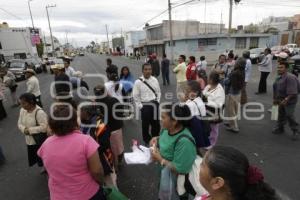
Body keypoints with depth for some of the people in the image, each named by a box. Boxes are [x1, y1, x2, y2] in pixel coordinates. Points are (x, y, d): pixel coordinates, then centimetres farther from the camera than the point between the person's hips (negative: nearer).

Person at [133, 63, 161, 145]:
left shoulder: (155, 80, 0)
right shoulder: (138, 82, -11)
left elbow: (158, 92, 10)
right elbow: (136, 96, -6)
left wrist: (157, 102, 3)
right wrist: (140, 106, -7)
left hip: (154, 104, 3)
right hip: (145, 105, -3)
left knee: (156, 123, 14)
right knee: (145, 124, 10)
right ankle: (147, 141, 31)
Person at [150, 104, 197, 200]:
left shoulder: (184, 141, -34)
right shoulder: (167, 128, -10)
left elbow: (180, 169, -28)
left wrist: (160, 159, -23)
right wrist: (157, 139, -7)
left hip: (173, 174, -7)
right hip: (163, 167, 7)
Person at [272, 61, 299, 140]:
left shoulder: (290, 77, -21)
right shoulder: (279, 78, 9)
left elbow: (292, 92, -26)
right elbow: (277, 90, 17)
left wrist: (286, 99, -30)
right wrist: (275, 99, 18)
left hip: (289, 101, -9)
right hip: (282, 101, 9)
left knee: (290, 116, -5)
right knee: (281, 115, 18)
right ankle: (280, 128, 32)